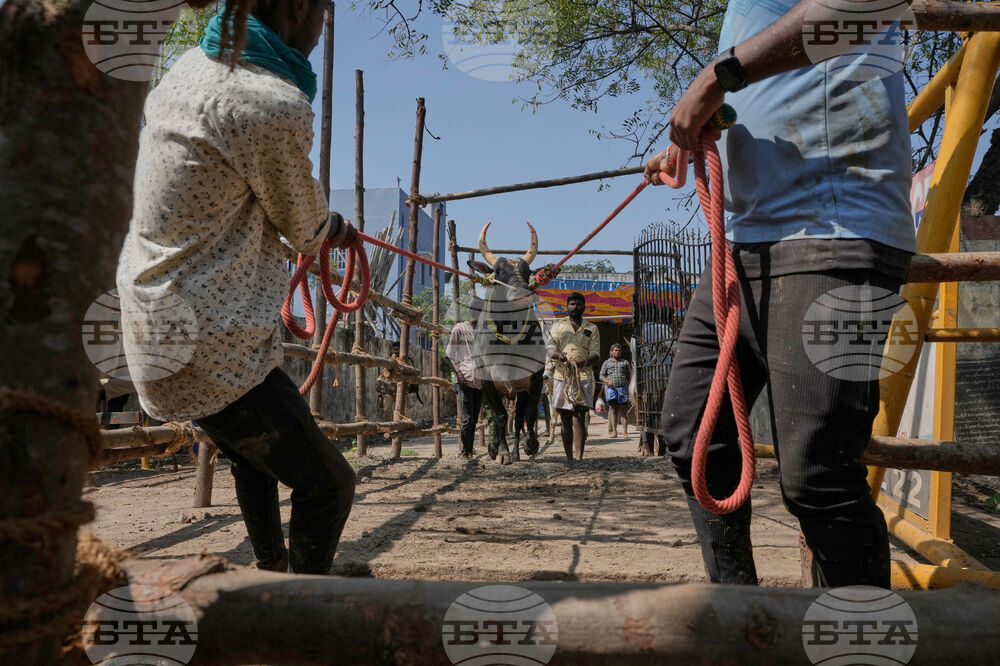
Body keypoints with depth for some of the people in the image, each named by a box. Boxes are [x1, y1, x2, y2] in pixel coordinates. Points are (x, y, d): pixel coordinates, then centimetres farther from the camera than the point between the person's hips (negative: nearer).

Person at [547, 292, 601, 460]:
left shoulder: (592, 329, 13)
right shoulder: (558, 326, 15)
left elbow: (596, 353, 5)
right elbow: (549, 348, 4)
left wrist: (585, 361, -18)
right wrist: (558, 355, -20)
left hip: (583, 377, -1)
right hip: (561, 376, 2)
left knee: (579, 418, -11)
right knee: (565, 420, 6)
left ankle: (579, 457, -14)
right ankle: (568, 457, 14)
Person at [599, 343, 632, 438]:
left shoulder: (625, 362, 16)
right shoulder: (607, 363, 14)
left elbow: (629, 376, 16)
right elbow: (601, 376, 10)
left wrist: (628, 387, 5)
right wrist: (607, 381, -9)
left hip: (623, 388, 0)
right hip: (611, 388, 0)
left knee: (623, 410, -4)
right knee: (614, 409, 0)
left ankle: (625, 432, -6)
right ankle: (614, 431, 3)